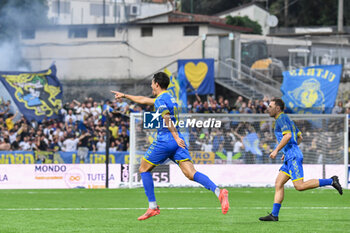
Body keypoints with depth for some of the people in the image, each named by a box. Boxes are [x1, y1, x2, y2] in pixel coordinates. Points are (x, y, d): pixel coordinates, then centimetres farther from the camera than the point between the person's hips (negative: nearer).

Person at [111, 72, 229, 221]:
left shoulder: (160, 100, -5)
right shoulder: (168, 97, 23)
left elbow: (167, 119, -20)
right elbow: (143, 100, 37)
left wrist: (176, 137, -27)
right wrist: (124, 96, 46)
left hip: (165, 140, -8)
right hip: (178, 141, 8)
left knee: (144, 169, 12)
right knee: (191, 174, -8)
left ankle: (153, 207, 8)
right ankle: (218, 192, -30)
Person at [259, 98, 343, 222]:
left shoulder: (282, 118, -8)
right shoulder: (287, 119, 22)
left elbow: (287, 136, -22)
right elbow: (299, 137, 28)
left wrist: (276, 150, -18)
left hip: (293, 157, -10)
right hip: (290, 158, 10)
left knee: (300, 186, -15)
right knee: (278, 184, 4)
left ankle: (331, 181, -11)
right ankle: (274, 215, 0)